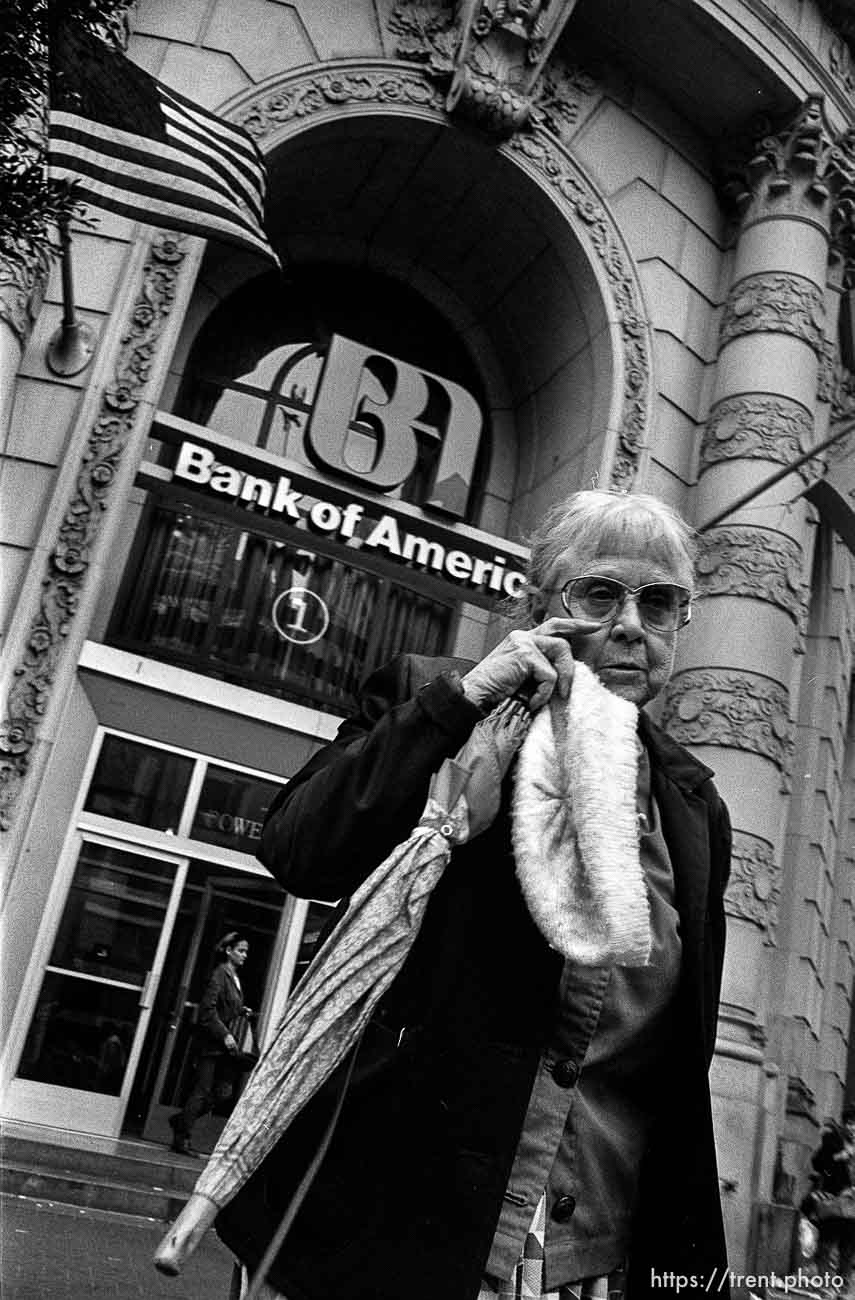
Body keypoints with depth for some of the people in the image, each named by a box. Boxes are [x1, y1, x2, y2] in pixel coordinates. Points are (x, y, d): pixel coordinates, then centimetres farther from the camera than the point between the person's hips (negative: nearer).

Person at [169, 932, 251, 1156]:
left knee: (223, 1092, 6)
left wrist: (241, 1011, 6)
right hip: (212, 1043, -9)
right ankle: (182, 1138, 9)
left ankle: (180, 1121, 22)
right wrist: (224, 1035, -20)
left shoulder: (235, 977, 15)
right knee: (202, 1091, -3)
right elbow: (208, 1009, -18)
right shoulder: (220, 973, -11)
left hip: (226, 1045, 9)